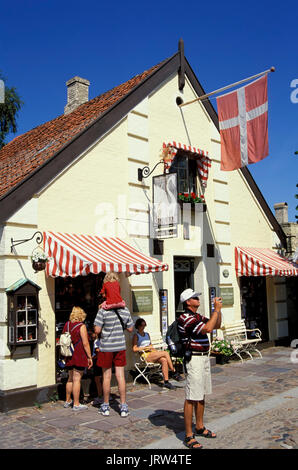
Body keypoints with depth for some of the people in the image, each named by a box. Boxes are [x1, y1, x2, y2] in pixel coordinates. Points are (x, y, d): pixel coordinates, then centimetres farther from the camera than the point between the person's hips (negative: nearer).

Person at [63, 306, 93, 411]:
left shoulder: (67, 325, 7)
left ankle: (67, 401, 29)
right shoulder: (81, 326, -12)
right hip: (79, 356, -7)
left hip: (69, 356, 7)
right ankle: (76, 404, 4)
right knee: (77, 379, -2)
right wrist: (89, 357, -8)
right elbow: (85, 343, -15)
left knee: (70, 378, 19)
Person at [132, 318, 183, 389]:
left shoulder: (147, 335, 24)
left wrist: (157, 351, 6)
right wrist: (146, 347, -10)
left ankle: (166, 381, -28)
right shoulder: (136, 336, 3)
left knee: (164, 360, -26)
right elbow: (134, 349, -8)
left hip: (152, 355, 6)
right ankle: (174, 373, -15)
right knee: (166, 353, -22)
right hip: (145, 356, -6)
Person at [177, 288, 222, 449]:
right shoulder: (185, 318, -18)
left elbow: (216, 326, 19)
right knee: (191, 398, -5)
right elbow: (207, 329, -27)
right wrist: (216, 309, -19)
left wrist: (218, 309, 6)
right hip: (194, 359, -10)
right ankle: (188, 436, 2)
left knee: (201, 395, 18)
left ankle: (199, 428, 31)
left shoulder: (198, 317, 13)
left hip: (204, 357, 10)